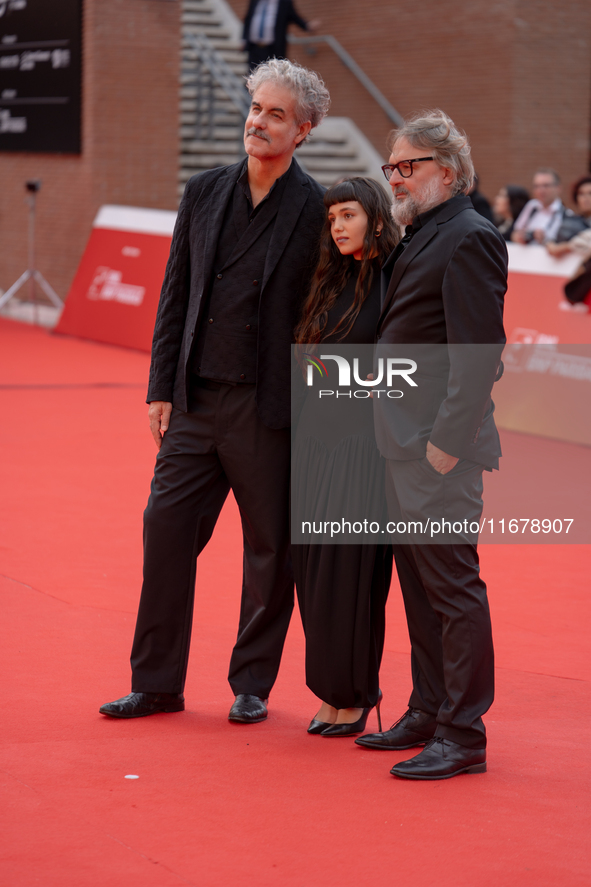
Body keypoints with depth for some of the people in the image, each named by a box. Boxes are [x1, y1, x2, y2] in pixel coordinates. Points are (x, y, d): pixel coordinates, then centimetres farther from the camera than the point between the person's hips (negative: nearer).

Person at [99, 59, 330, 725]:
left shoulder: (317, 211, -5)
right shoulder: (204, 193, 8)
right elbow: (175, 295, 11)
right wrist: (163, 387, 6)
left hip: (268, 409, -4)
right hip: (196, 401, 4)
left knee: (269, 550, 6)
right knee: (166, 531, 4)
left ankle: (252, 684, 20)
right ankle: (156, 682, 15)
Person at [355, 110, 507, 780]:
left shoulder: (468, 239, -13)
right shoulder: (421, 237, 17)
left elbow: (477, 351, -19)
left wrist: (447, 441, -22)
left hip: (441, 446, -10)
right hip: (405, 442, 10)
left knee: (452, 585, -6)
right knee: (417, 581, 15)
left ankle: (463, 736, -1)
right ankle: (428, 713, 24)